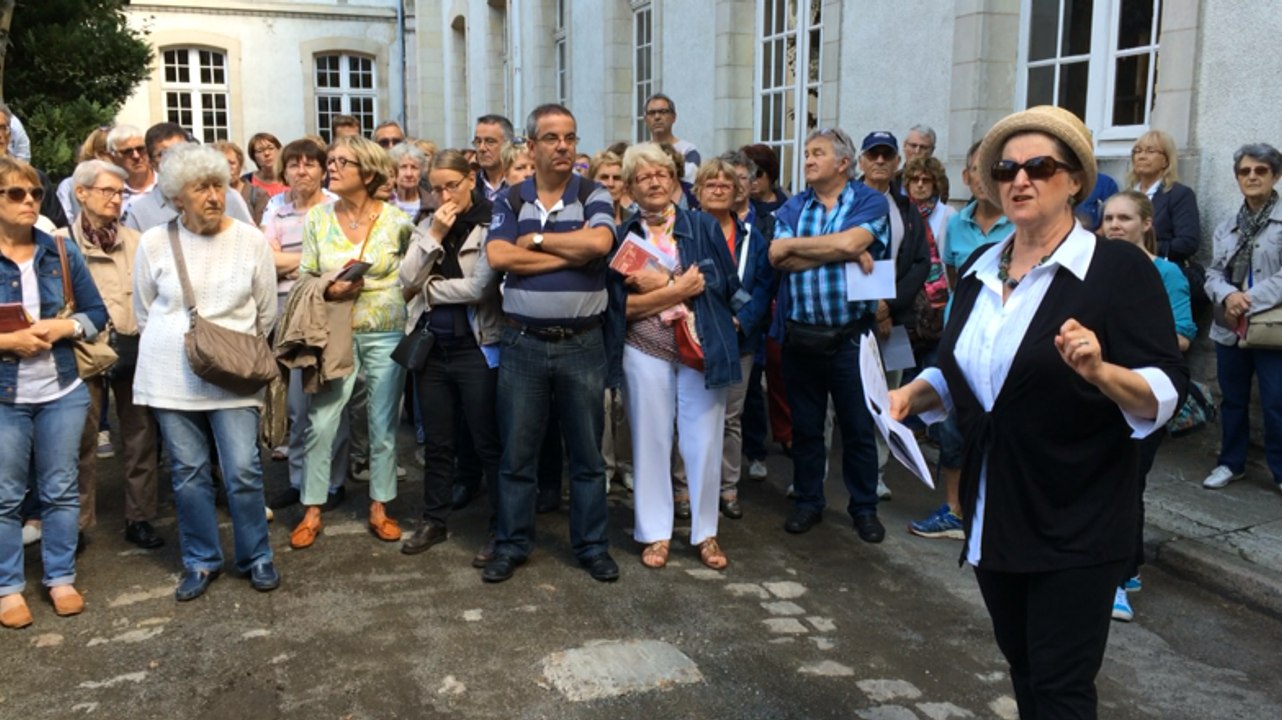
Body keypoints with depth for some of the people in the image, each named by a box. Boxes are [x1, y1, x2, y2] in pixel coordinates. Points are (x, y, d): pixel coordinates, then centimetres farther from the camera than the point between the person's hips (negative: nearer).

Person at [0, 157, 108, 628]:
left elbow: (97, 312, 6)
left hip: (62, 392, 3)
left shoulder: (61, 252, 2)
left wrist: (64, 327, -12)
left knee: (61, 490, 11)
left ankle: (61, 578, 24)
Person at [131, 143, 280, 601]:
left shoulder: (250, 240, -4)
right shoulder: (154, 243, -2)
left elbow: (267, 313, 7)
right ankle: (201, 561, 24)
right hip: (170, 377, 1)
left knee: (243, 470, -3)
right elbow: (143, 312, 11)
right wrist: (173, 347, 12)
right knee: (188, 473, 9)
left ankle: (256, 557, 16)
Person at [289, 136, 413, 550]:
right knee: (320, 424, -1)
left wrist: (366, 283, -9)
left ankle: (380, 508, 22)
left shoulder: (396, 220, -4)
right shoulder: (317, 218, 2)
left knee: (384, 427, 7)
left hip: (385, 335, -1)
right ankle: (312, 511, 14)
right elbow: (305, 278, 4)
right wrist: (330, 291, -14)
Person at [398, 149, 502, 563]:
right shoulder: (427, 225, 11)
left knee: (488, 442, 1)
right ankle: (434, 521, 29)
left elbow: (480, 288, -19)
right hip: (431, 347, 6)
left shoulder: (492, 224, -8)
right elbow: (407, 280, -1)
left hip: (477, 348, -6)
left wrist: (427, 288, -5)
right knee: (436, 441, 15)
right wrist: (434, 235, -10)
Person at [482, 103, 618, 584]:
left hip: (582, 345, -1)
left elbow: (599, 242, -20)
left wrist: (535, 239, -10)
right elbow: (498, 256, -12)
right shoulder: (510, 200, 5)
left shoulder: (594, 196, 1)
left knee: (587, 452, 9)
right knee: (516, 451, 9)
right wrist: (569, 255, -13)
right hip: (523, 344, 1)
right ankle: (512, 544, 22)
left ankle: (592, 545, 23)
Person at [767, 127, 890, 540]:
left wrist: (795, 244, -8)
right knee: (805, 426, 12)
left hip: (850, 336, -3)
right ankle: (808, 502, 26)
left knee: (858, 427, 7)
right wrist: (841, 253, -14)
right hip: (800, 336, 3)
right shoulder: (793, 208, 8)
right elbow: (777, 258, -8)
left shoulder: (870, 202, -1)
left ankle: (864, 507, 22)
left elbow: (851, 242, -20)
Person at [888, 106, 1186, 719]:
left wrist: (1100, 371, -34)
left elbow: (1167, 393, -16)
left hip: (1077, 524, -6)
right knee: (1022, 668, 20)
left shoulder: (1120, 268, -12)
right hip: (993, 512, 6)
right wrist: (915, 393, -1)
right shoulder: (979, 272, 7)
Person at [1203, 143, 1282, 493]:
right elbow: (1213, 273, 8)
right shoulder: (1226, 227, 14)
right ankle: (1231, 463, 27)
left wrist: (1248, 302, -17)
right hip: (1229, 328, 5)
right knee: (1232, 400, 14)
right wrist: (1228, 295, -13)